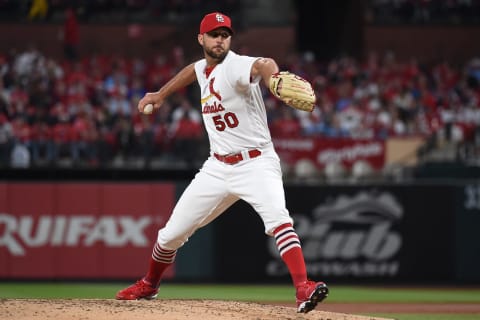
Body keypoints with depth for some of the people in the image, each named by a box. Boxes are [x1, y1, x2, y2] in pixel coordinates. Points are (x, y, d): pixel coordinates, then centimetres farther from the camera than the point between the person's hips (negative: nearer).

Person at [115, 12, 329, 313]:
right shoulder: (203, 69, 6)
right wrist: (160, 95, 41)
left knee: (278, 219, -33)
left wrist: (272, 78, -65)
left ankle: (304, 289, -40)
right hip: (218, 167, 7)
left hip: (256, 163, -7)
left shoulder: (235, 66, -18)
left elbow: (263, 64, -43)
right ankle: (148, 285, 36)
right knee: (172, 232, 11)